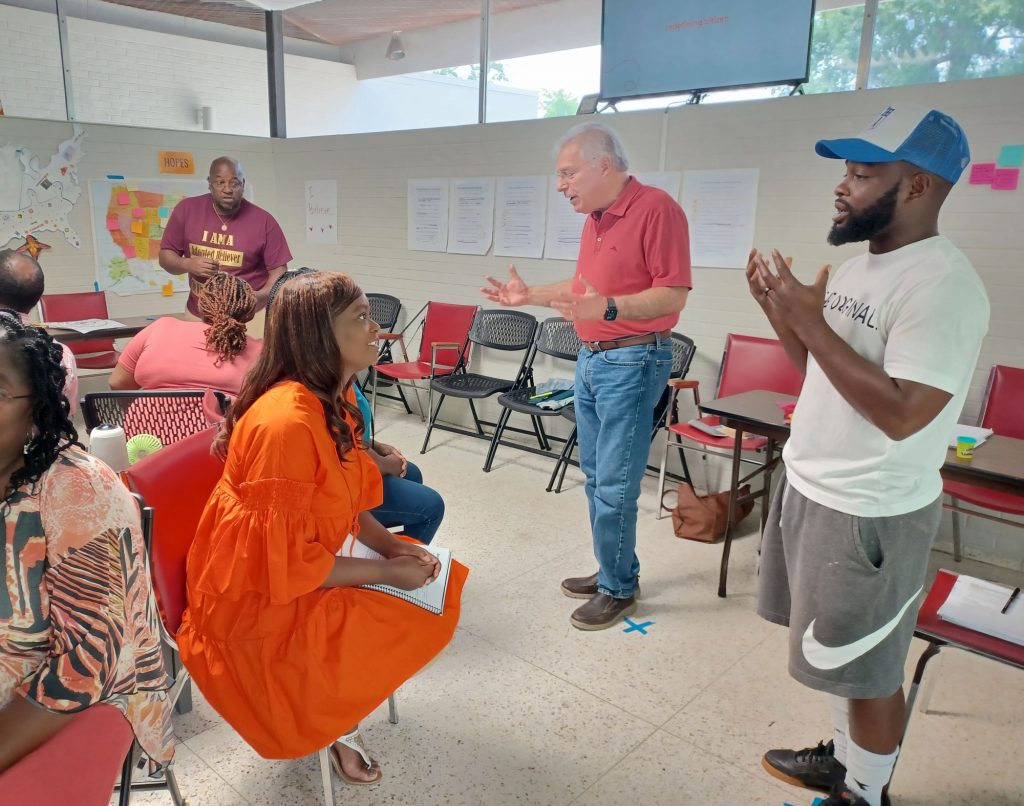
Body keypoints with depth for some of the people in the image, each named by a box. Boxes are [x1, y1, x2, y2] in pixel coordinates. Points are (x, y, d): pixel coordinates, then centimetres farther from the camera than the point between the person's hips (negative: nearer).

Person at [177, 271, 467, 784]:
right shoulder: (287, 422, -31)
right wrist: (386, 572, -19)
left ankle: (336, 711, 15)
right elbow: (288, 563, -28)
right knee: (414, 621, -12)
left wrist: (392, 547, -7)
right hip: (262, 601, -9)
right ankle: (334, 723, 15)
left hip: (304, 568, 9)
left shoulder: (333, 400, -1)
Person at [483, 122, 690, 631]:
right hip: (590, 359, 9)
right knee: (595, 478, 14)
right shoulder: (595, 218, 12)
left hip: (632, 363, -9)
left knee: (614, 485, -3)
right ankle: (611, 571, 28)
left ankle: (619, 589, 14)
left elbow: (674, 294, -20)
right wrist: (531, 295, 16)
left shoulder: (656, 208, -15)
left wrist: (609, 309, -33)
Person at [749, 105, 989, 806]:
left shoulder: (943, 285, -21)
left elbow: (901, 414, -28)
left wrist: (811, 320, -24)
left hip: (871, 513, -9)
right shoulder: (857, 267, 8)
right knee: (840, 655, 23)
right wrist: (780, 311, 0)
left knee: (869, 670, 10)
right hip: (810, 487, 9)